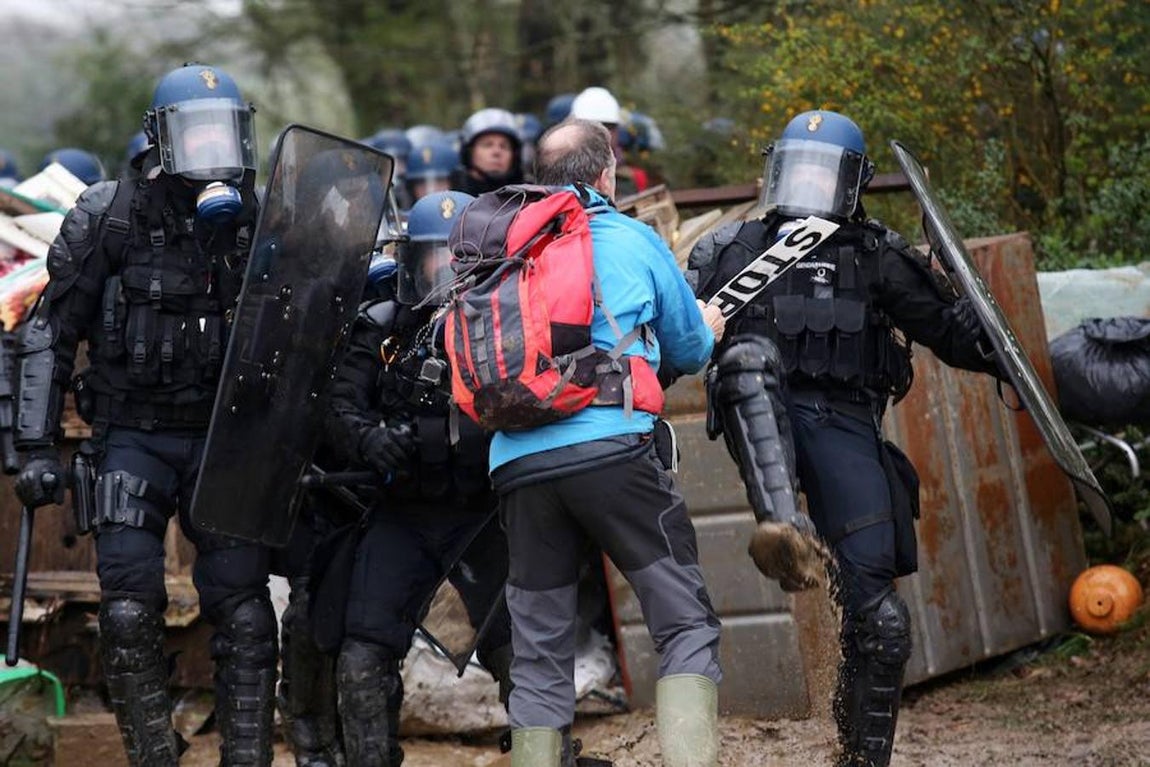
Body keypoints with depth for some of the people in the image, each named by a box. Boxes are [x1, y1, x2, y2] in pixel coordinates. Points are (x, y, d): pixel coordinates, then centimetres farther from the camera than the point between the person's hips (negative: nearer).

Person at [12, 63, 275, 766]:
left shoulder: (257, 222, 2)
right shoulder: (111, 218, -7)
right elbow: (50, 335, -2)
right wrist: (39, 446, -6)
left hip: (225, 436, 2)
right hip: (133, 437, -2)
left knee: (243, 610, -6)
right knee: (131, 612, -13)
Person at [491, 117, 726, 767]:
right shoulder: (634, 240, 9)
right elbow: (689, 350, 19)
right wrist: (709, 329, 43)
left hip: (519, 464, 4)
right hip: (612, 451, -4)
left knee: (540, 655, 9)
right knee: (688, 627, 0)